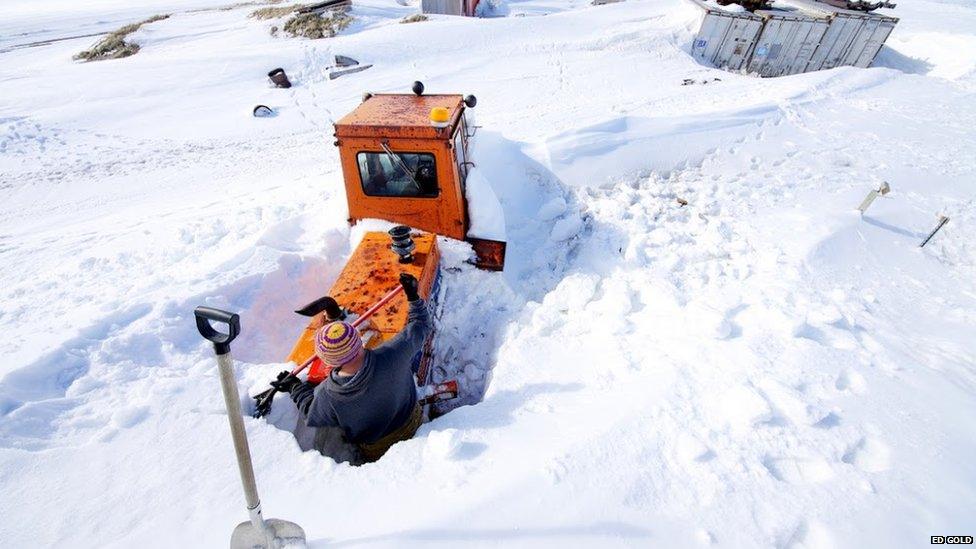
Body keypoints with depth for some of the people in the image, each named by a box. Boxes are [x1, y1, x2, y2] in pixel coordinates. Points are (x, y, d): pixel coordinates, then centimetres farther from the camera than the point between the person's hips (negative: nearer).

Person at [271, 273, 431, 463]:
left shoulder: (328, 396, -35)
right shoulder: (392, 355, -38)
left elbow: (312, 416, -8)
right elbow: (420, 325, -19)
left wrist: (294, 386, 4)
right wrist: (413, 296, -9)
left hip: (376, 451, -1)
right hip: (413, 424, 2)